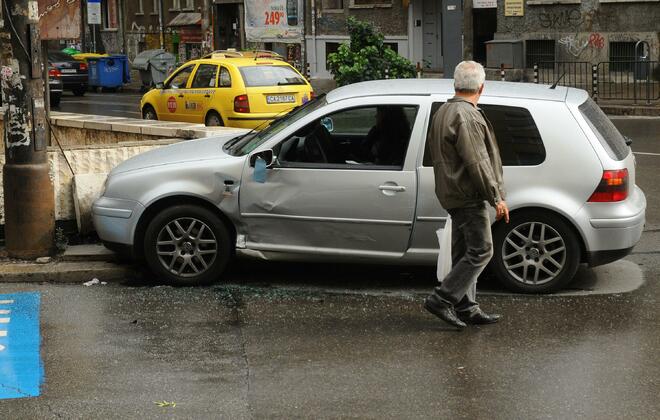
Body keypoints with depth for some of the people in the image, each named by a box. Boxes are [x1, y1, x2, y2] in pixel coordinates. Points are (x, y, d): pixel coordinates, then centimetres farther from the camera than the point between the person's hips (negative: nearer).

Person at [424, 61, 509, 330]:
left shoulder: (443, 112, 15)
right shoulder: (467, 116, -18)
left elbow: (435, 152, 24)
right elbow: (478, 163, -21)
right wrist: (497, 198, -16)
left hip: (451, 194, 10)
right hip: (468, 196, -10)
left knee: (464, 252, 12)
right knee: (481, 250, -7)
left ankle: (466, 308, 16)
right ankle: (442, 299, -8)